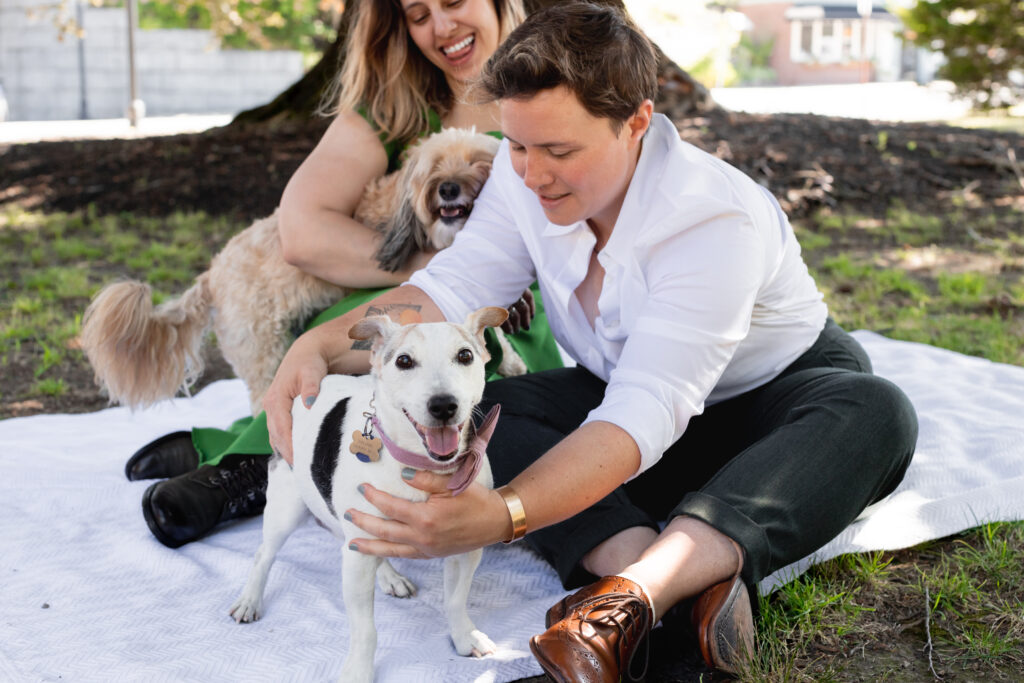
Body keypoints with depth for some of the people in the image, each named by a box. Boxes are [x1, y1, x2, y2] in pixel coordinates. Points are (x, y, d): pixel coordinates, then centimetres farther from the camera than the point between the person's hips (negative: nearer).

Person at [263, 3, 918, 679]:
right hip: (627, 389, 4)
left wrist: (502, 516, -55)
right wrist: (319, 347, -33)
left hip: (782, 397, -4)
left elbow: (643, 416, -41)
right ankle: (687, 583, -40)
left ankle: (638, 588, -54)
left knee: (878, 414, -38)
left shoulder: (719, 221, -33)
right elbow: (454, 288, -16)